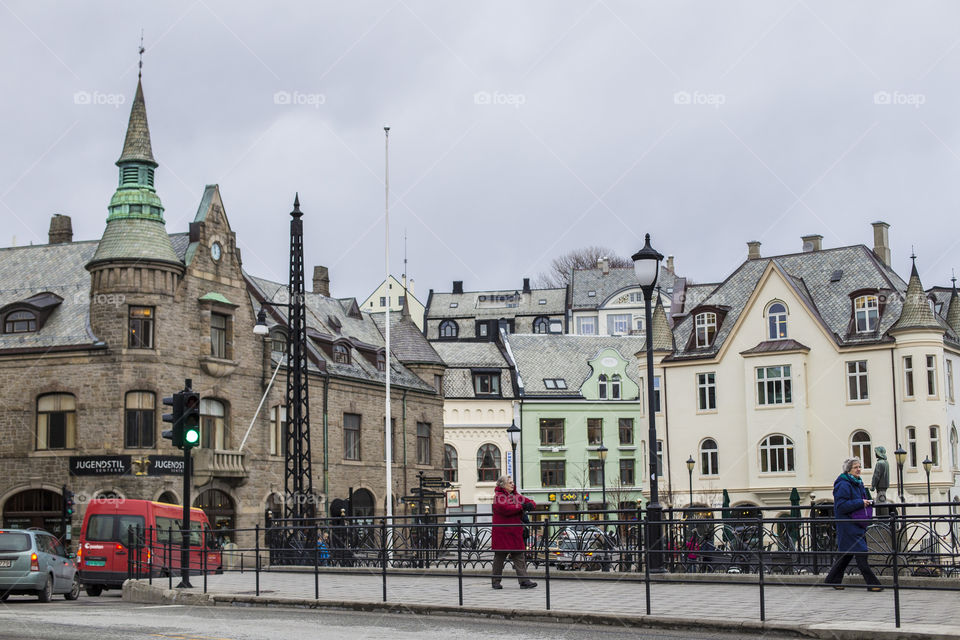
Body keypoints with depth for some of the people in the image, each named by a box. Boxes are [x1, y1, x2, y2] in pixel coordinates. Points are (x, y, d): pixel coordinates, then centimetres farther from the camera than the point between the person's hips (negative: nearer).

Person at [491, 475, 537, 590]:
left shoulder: (516, 496, 16)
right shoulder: (498, 496, -5)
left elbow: (531, 502, 20)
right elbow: (504, 508, -22)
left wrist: (530, 504, -6)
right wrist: (521, 507, -16)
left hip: (515, 532, 6)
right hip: (501, 532, -6)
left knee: (519, 556, 1)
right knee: (499, 556, 3)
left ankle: (524, 581, -2)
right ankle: (496, 581, 13)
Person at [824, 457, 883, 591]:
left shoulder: (858, 483, 16)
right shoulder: (844, 485, -15)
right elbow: (841, 506, -21)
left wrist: (868, 502, 7)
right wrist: (860, 503, -21)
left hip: (857, 524, 10)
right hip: (848, 524, -10)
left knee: (847, 554, 13)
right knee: (860, 553, -11)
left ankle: (832, 580, 22)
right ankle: (872, 583, -10)